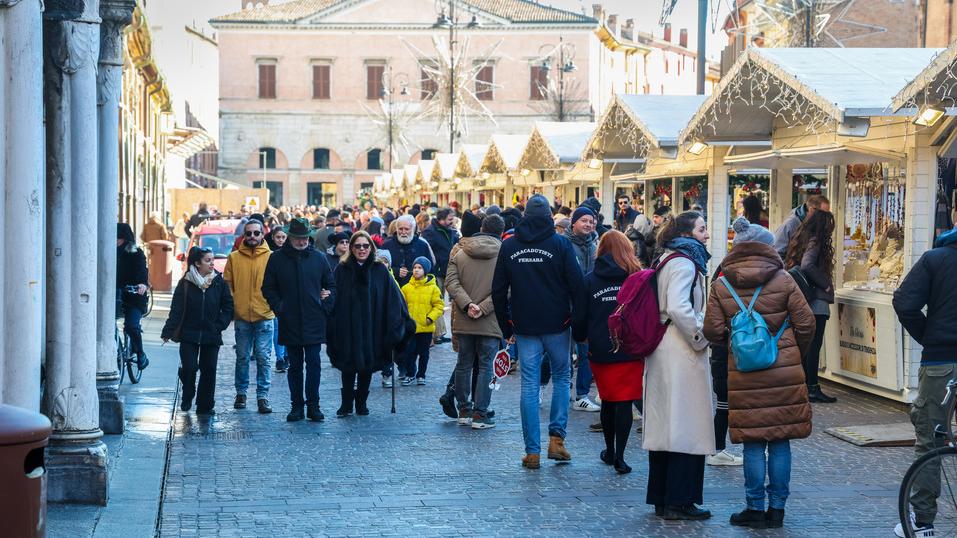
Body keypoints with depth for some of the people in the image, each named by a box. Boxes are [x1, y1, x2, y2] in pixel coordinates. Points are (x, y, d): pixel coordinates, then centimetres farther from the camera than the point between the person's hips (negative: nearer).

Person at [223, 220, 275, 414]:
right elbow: (227, 285, 8)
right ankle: (241, 393, 21)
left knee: (263, 358, -2)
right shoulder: (234, 257, 6)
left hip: (264, 316, -1)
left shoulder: (271, 258, 2)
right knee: (242, 357, 10)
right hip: (241, 316, 2)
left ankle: (263, 396, 2)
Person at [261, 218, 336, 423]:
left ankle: (313, 405, 3)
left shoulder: (318, 258, 5)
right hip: (290, 322, 0)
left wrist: (326, 307, 1)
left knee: (314, 364, -3)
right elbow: (268, 288, 7)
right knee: (295, 365, 7)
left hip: (314, 322, 0)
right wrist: (279, 308, -3)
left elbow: (331, 286, 12)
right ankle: (296, 405, 12)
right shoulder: (277, 258, 3)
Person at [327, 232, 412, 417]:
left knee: (367, 366, 7)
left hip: (371, 329, 1)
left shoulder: (380, 270, 2)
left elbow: (393, 296, 1)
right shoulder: (342, 270, 0)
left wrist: (402, 320, -7)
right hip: (348, 328, -1)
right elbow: (334, 299, -2)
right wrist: (332, 328, -9)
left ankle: (362, 403, 19)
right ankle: (346, 404, 10)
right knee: (348, 367, 1)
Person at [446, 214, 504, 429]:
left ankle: (464, 410, 22)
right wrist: (483, 308, -15)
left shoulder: (459, 251, 5)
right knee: (486, 367, 3)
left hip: (463, 321, 3)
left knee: (464, 364, 14)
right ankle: (479, 414, 1)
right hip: (490, 322, -3)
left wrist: (466, 304, -13)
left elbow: (451, 281, -5)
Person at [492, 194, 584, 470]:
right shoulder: (560, 244, -5)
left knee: (529, 386, 3)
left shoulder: (508, 246, 4)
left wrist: (506, 327, 15)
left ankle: (532, 451, 2)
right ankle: (556, 437, 4)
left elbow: (498, 290, 8)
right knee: (561, 378, 15)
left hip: (524, 327, 2)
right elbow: (576, 285, -6)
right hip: (557, 324, -2)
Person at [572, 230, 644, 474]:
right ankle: (619, 456, -5)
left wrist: (581, 337, 21)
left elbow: (579, 317, 2)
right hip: (631, 351, -1)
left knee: (608, 401, 16)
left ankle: (610, 451, 28)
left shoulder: (589, 280, 0)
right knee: (625, 402, 0)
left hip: (600, 351, 2)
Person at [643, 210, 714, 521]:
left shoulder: (667, 260, 17)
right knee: (687, 427, -5)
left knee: (665, 426, 12)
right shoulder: (684, 263, -13)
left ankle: (662, 499, 17)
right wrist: (701, 337, -13)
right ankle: (679, 502, -3)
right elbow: (678, 308, -24)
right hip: (681, 354, -10)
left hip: (662, 351, 10)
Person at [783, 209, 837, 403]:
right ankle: (813, 389, -6)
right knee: (814, 345, -7)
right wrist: (825, 284, -17)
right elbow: (807, 265, -28)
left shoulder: (800, 240, 13)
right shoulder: (815, 242, -13)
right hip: (817, 302, -9)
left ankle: (806, 385, 18)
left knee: (806, 344, 14)